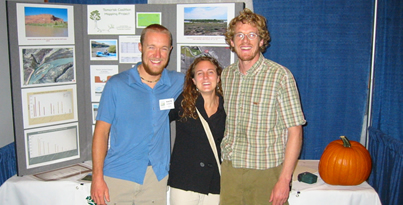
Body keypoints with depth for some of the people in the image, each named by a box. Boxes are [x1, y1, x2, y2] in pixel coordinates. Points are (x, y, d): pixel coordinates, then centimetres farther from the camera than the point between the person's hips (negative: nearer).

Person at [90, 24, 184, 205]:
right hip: (118, 176, -2)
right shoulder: (116, 85, -4)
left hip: (157, 177, 2)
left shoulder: (178, 83, 2)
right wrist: (97, 177, -8)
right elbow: (102, 131, -3)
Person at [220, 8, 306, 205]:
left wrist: (284, 179, -15)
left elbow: (295, 131, -12)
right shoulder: (226, 75, 4)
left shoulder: (280, 76, -11)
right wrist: (227, 155, 8)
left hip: (266, 172, -4)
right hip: (229, 169, 4)